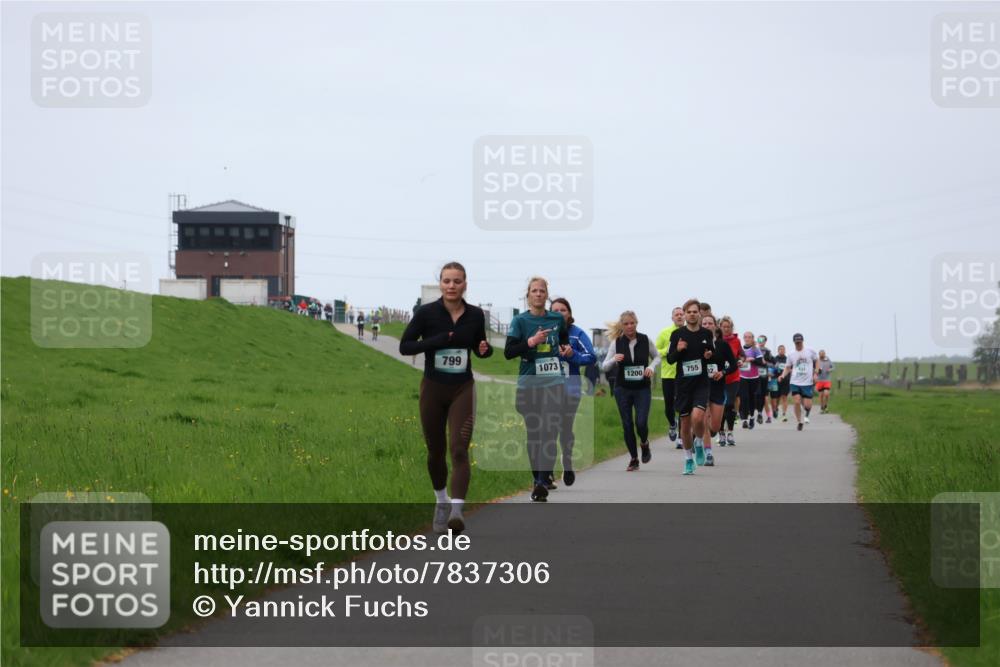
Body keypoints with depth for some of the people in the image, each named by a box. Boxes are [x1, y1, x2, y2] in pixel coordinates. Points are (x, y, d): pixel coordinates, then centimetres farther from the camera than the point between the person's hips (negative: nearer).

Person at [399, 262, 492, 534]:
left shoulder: (475, 315, -2)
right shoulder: (427, 313, -8)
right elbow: (404, 346, -7)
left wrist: (485, 349, -10)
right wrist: (436, 341, -21)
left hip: (462, 390, 0)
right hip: (433, 389, 0)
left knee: (459, 450, -15)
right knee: (436, 450, 12)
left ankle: (457, 511, -26)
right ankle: (441, 501, 37)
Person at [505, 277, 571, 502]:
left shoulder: (557, 319, 6)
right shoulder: (520, 320, -1)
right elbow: (508, 352, -8)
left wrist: (567, 348, 7)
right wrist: (531, 342, -21)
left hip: (554, 384, 0)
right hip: (529, 384, 0)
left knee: (550, 433, -13)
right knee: (533, 433, 8)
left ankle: (542, 483, -20)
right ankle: (539, 478, 23)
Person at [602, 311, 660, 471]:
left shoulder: (645, 340, -3)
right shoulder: (616, 343, -3)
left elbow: (657, 356, 14)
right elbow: (605, 367, -1)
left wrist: (652, 367, -7)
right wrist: (614, 360, -21)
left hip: (642, 388, -1)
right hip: (623, 389, 1)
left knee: (641, 422, -13)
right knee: (627, 424, 1)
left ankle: (644, 443, 21)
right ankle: (633, 459, 16)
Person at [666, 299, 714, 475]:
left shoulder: (706, 334, 3)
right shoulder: (677, 334, -2)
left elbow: (713, 352, 19)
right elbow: (670, 359, 2)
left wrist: (710, 355, -3)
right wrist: (677, 350, -17)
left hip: (701, 382, -1)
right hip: (683, 382, 1)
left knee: (697, 416, -22)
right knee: (685, 421, 6)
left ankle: (699, 443, 9)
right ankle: (688, 459, 22)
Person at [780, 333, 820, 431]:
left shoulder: (810, 352, 0)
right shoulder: (791, 355, 5)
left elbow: (817, 361, 13)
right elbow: (787, 367, 13)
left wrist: (816, 373, 1)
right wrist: (783, 375, -6)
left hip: (808, 382, -1)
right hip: (795, 382, 1)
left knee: (807, 405, -5)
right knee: (797, 402, -12)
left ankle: (807, 414, 33)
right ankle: (799, 422, 6)